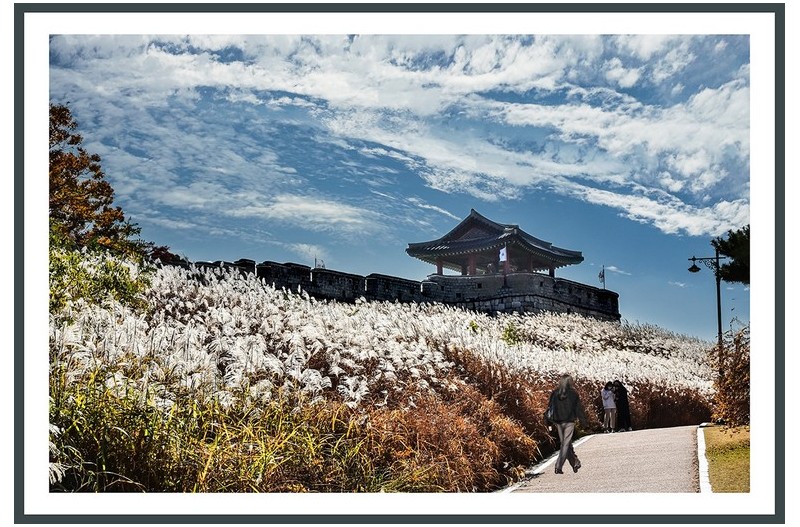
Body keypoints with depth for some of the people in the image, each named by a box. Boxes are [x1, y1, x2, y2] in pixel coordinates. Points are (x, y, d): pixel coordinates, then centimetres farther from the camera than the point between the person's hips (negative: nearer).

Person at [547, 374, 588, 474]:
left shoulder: (554, 393, 2)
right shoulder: (573, 394, -6)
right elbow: (579, 409, -3)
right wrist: (583, 422, 4)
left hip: (558, 422, 4)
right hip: (569, 422, -4)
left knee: (566, 443, 16)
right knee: (565, 444, -2)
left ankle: (575, 463, 28)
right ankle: (558, 467, -11)